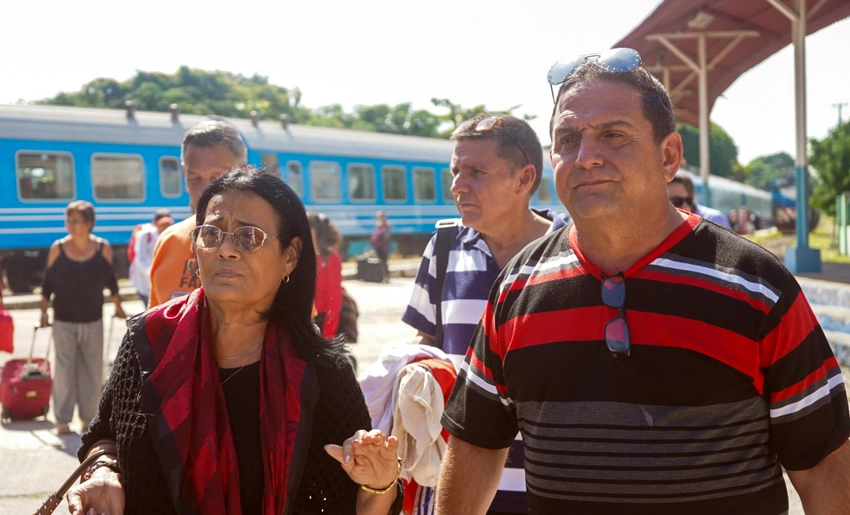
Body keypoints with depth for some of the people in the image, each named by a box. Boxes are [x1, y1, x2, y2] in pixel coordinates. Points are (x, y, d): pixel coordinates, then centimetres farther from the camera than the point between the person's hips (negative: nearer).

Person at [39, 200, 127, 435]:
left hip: (93, 321, 1)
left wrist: (118, 308, 16)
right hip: (63, 321, -1)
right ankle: (63, 420, 8)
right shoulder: (58, 248, -7)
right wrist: (44, 312, 3)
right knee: (64, 370, 0)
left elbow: (110, 280, 8)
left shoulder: (103, 248, -5)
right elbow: (47, 283, 2)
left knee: (92, 370, 5)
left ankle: (89, 417, 16)